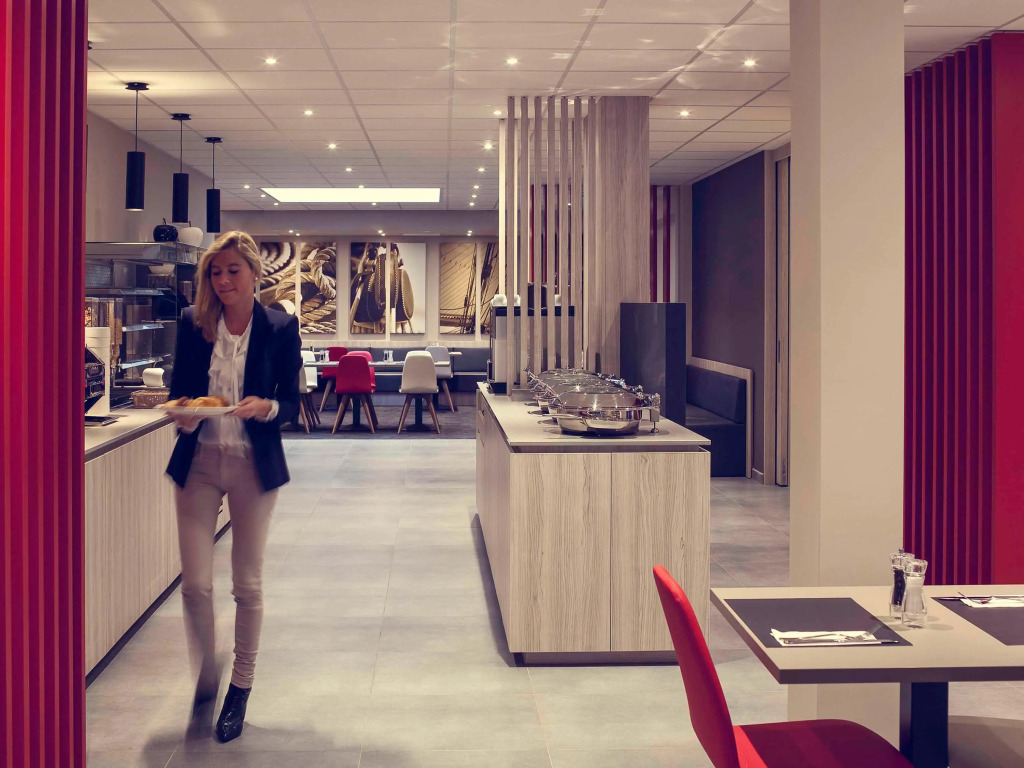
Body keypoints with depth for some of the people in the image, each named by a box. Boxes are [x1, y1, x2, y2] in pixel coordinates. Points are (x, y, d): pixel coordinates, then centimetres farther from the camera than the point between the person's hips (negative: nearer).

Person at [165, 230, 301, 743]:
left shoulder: (281, 327, -2)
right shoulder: (192, 323, 2)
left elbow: (291, 403, -1)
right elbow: (177, 389, 7)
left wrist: (267, 407, -23)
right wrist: (183, 415, -14)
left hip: (254, 466, -1)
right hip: (199, 463, 1)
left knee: (247, 584, 8)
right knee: (195, 584, -2)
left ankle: (240, 689, 24)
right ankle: (206, 679, 23)